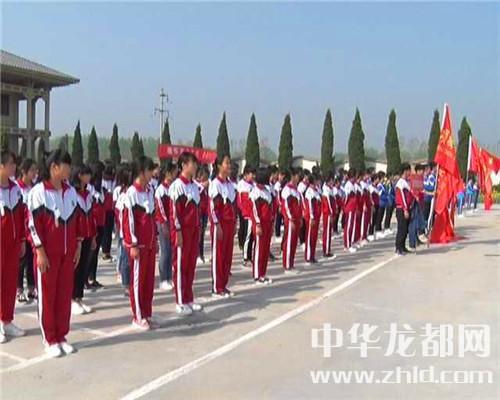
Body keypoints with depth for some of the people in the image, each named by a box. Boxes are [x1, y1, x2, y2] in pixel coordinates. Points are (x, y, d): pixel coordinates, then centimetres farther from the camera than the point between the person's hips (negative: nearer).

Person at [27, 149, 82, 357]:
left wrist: (78, 246, 9)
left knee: (65, 294, 9)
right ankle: (49, 340, 16)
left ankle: (62, 336, 21)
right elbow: (33, 224, -11)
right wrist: (40, 252, -14)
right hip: (47, 253, -5)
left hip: (68, 252, 5)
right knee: (47, 295, 5)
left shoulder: (71, 191, 7)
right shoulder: (38, 191, -10)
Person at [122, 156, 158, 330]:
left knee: (149, 279, 11)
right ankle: (138, 317, 13)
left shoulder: (150, 190, 9)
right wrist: (133, 244, -15)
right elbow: (129, 220, -14)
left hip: (150, 243, 7)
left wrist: (155, 239, 16)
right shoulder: (132, 192, -13)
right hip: (138, 244, -7)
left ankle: (147, 314, 21)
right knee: (138, 279, 3)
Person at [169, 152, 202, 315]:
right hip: (182, 230, -7)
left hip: (194, 230, 8)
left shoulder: (194, 186, 11)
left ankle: (189, 299, 21)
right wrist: (178, 232, -16)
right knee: (180, 265, 1)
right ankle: (180, 303, 8)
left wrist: (198, 229, 14)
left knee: (191, 264, 11)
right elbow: (174, 211, -14)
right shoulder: (177, 185, -12)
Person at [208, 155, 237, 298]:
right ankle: (217, 288, 6)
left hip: (230, 224, 8)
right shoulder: (215, 184, -11)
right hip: (220, 224, -8)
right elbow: (212, 207, -15)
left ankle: (223, 285, 19)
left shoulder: (230, 184, 12)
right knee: (218, 255, -1)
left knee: (228, 255, 10)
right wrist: (217, 225, -17)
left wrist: (234, 223, 13)